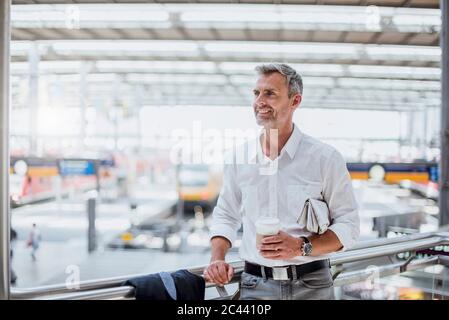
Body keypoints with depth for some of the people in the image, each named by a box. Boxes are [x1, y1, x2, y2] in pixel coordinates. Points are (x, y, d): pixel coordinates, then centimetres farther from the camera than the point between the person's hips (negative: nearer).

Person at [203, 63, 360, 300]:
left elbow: (348, 225, -5)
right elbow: (225, 216, 13)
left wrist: (302, 246, -20)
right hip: (255, 286, 2)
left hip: (311, 285, -2)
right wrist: (217, 259, -4)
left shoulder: (325, 158, -7)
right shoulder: (238, 157, 2)